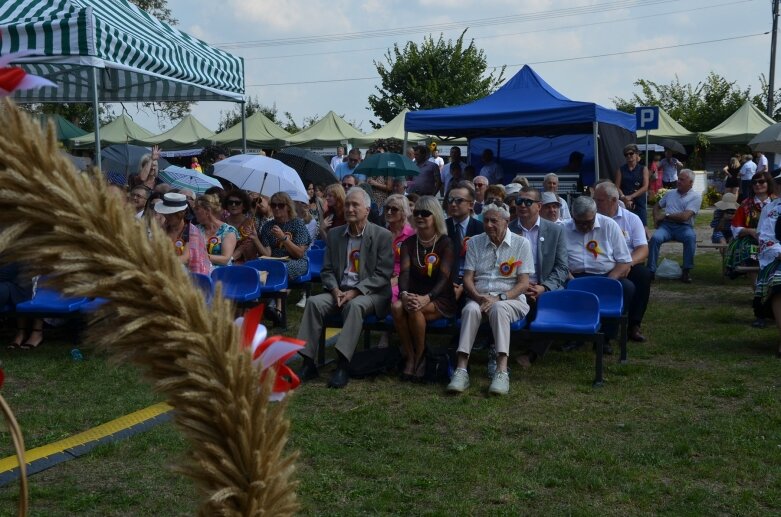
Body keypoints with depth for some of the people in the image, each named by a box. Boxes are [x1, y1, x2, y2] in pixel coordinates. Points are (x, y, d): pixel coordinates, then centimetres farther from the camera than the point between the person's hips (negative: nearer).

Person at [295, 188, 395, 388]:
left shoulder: (382, 235, -2)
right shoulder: (334, 234, 12)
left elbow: (382, 275, -8)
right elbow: (327, 270, 11)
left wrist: (355, 292, -17)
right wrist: (335, 290, -10)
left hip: (370, 293, -4)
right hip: (339, 291, 4)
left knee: (355, 305, -36)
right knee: (314, 302, -23)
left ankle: (342, 366, -36)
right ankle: (308, 363, -21)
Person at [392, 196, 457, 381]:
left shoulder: (445, 244, -3)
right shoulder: (409, 243, 9)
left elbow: (444, 278, -14)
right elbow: (404, 273, -5)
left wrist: (426, 298, -32)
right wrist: (404, 294, -27)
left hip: (441, 300, -3)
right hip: (414, 295, 3)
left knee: (414, 309, -34)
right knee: (396, 307, -30)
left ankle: (420, 357, -13)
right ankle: (409, 357, -16)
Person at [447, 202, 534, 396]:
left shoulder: (521, 244, 5)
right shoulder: (475, 242, 14)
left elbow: (523, 284, -2)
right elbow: (467, 278, 8)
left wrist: (500, 298, -17)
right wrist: (478, 296, -12)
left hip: (510, 299, -2)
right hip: (479, 297, 2)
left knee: (498, 309, -37)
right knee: (471, 309, -34)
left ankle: (502, 372, -44)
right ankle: (461, 370, -41)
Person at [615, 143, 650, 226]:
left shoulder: (643, 169, 6)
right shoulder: (621, 170, 8)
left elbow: (645, 187, -4)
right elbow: (617, 187, 2)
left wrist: (631, 197, -15)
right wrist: (625, 199, -15)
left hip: (639, 203, 0)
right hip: (624, 203, 0)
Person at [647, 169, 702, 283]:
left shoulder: (695, 197, 4)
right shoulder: (671, 193, 21)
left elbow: (685, 216, -11)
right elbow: (657, 206, 29)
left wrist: (665, 215, -4)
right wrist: (656, 217, 7)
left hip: (683, 227, -3)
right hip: (666, 226, 3)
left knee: (690, 237, -37)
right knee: (655, 238, -30)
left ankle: (686, 271, -25)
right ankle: (651, 271, -25)